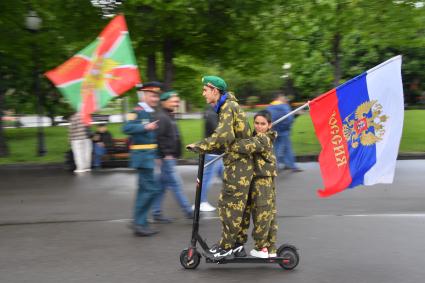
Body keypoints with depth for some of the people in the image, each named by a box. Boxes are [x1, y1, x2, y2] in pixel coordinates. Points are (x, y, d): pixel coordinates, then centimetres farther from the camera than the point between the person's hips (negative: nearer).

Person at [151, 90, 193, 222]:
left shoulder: (169, 116, 18)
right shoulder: (161, 117, -15)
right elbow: (158, 137, -24)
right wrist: (165, 154, -22)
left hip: (170, 157, 10)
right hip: (166, 157, -10)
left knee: (162, 185, 12)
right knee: (175, 184, -5)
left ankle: (156, 213, 17)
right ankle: (188, 211, -1)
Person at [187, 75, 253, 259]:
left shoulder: (228, 107, -14)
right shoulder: (226, 106, 17)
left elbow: (224, 136, -27)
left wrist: (199, 146, -20)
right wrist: (205, 147, 11)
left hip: (239, 163, -10)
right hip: (235, 161, 10)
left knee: (231, 205, -4)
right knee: (225, 204, 14)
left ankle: (226, 248, 3)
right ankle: (234, 243, 21)